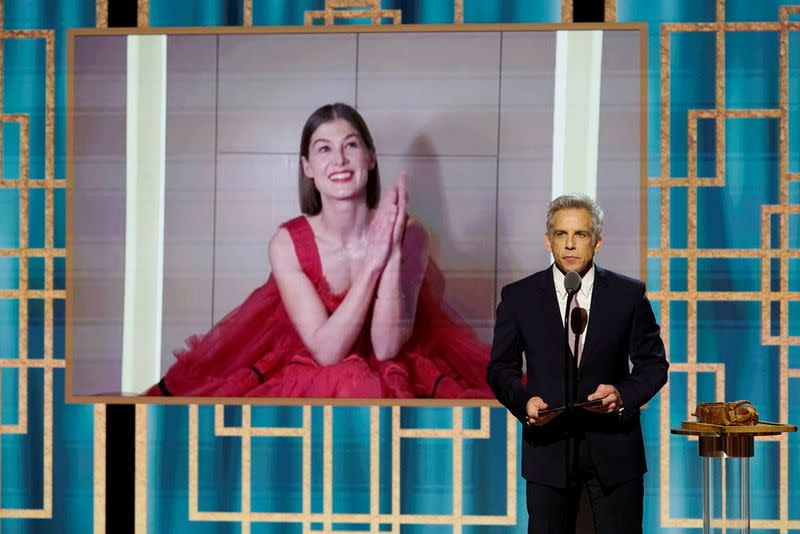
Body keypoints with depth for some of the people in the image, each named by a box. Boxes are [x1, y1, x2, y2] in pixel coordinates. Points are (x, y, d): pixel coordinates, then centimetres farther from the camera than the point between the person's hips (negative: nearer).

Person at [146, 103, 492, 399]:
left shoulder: (409, 236, -10)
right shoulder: (287, 245, -10)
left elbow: (386, 348, -15)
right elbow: (326, 350, -17)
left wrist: (394, 252, -26)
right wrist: (373, 261, -26)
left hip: (391, 384, 0)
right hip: (305, 388, 0)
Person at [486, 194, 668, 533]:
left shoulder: (629, 294, 2)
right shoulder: (519, 297, 2)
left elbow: (653, 363, 6)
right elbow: (501, 368, 6)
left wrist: (623, 394, -13)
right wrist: (525, 400, -14)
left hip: (613, 447, 0)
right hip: (548, 446, 0)